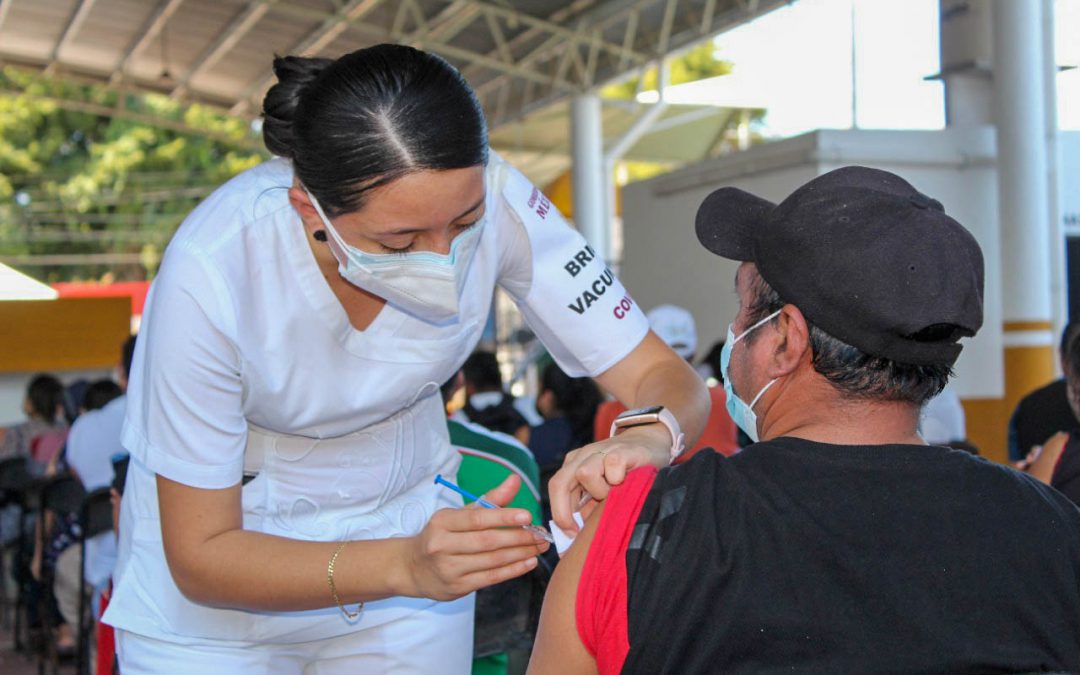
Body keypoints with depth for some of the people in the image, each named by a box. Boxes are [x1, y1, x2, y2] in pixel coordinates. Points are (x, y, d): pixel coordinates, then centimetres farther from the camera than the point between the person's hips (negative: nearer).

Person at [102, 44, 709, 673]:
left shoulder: (491, 200, -25)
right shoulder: (213, 271, -32)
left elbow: (668, 380, -18)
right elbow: (199, 556, -26)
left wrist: (648, 436, -41)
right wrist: (405, 566, -40)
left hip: (404, 516, 2)